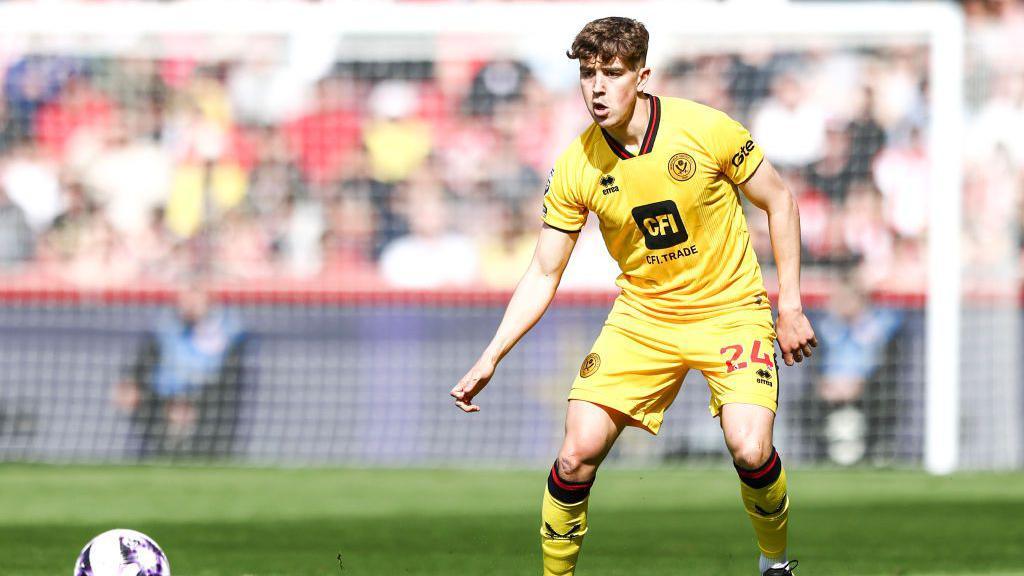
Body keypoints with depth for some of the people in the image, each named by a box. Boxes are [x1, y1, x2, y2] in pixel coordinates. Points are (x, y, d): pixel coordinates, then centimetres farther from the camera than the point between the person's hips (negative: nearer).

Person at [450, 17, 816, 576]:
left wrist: (790, 305, -5)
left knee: (750, 451, -22)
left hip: (729, 310, -2)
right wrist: (490, 358, -12)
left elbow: (778, 201, -3)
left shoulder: (704, 130, -17)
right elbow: (543, 274, -2)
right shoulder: (575, 168, -10)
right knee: (577, 454, -11)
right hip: (641, 316, 2)